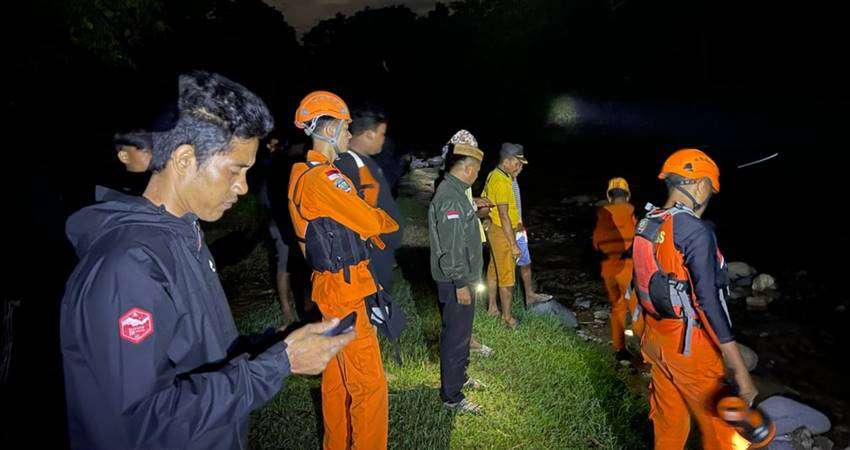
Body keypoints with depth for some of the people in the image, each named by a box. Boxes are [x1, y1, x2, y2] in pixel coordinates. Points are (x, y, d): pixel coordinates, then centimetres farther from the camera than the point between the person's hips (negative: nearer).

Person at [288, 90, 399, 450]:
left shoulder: (304, 174, 12)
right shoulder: (324, 178, -20)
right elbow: (370, 221, -17)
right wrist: (389, 222, 3)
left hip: (330, 286, 10)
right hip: (346, 292, -10)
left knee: (337, 378, 21)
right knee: (369, 385, -1)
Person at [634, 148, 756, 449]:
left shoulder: (645, 225, 2)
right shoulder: (695, 231, -21)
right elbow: (709, 302, -24)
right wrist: (741, 372, -20)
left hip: (655, 337, 7)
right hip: (688, 345, -7)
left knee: (668, 419, 21)